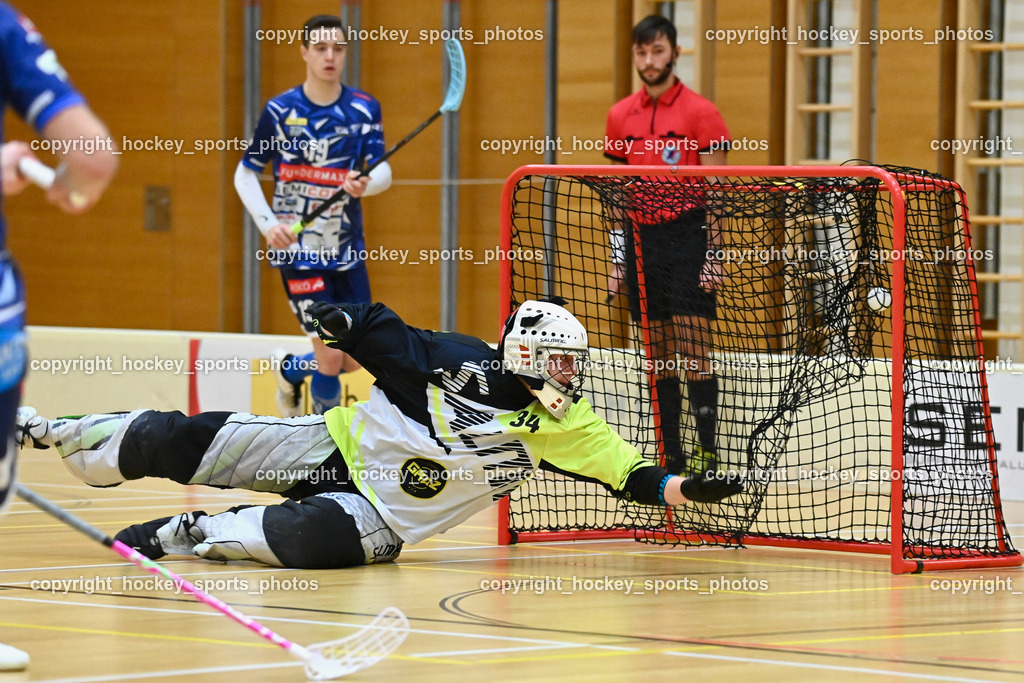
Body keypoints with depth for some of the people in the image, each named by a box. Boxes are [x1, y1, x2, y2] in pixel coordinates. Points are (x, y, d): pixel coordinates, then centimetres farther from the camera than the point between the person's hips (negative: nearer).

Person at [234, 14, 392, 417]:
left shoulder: (364, 109, 1)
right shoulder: (280, 110, -4)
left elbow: (383, 172, -8)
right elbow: (245, 174, 2)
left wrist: (366, 184, -31)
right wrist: (268, 222, -14)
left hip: (347, 251, 4)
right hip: (298, 250, -4)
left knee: (356, 360, 8)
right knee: (330, 356, -11)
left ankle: (289, 370, 38)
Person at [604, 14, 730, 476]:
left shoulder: (699, 113, -4)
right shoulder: (620, 117, 11)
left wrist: (713, 256, -11)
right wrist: (616, 259, 10)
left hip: (687, 239, -5)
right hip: (641, 240, 5)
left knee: (693, 351, -8)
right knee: (658, 357, 6)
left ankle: (707, 452, -2)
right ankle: (670, 457, 11)